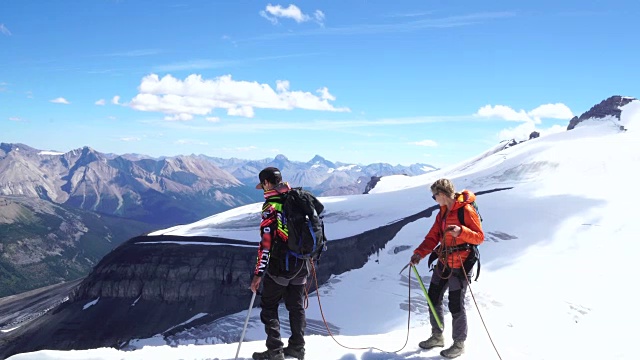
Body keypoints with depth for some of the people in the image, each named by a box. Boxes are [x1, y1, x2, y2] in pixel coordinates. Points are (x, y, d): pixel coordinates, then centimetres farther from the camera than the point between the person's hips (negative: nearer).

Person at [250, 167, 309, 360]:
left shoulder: (271, 207, -15)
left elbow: (266, 242, -19)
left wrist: (258, 273, -17)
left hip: (281, 263, -7)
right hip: (301, 263, 7)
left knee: (269, 305, 6)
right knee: (296, 305, 16)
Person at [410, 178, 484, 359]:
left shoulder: (466, 210, -14)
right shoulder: (443, 212, 11)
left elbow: (479, 237, -16)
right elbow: (433, 236, 8)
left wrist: (461, 231, -33)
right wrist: (420, 253, -6)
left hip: (460, 265, -8)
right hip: (443, 263, 9)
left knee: (456, 305, -1)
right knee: (433, 298, 14)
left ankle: (459, 344, 18)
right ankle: (437, 336, 32)